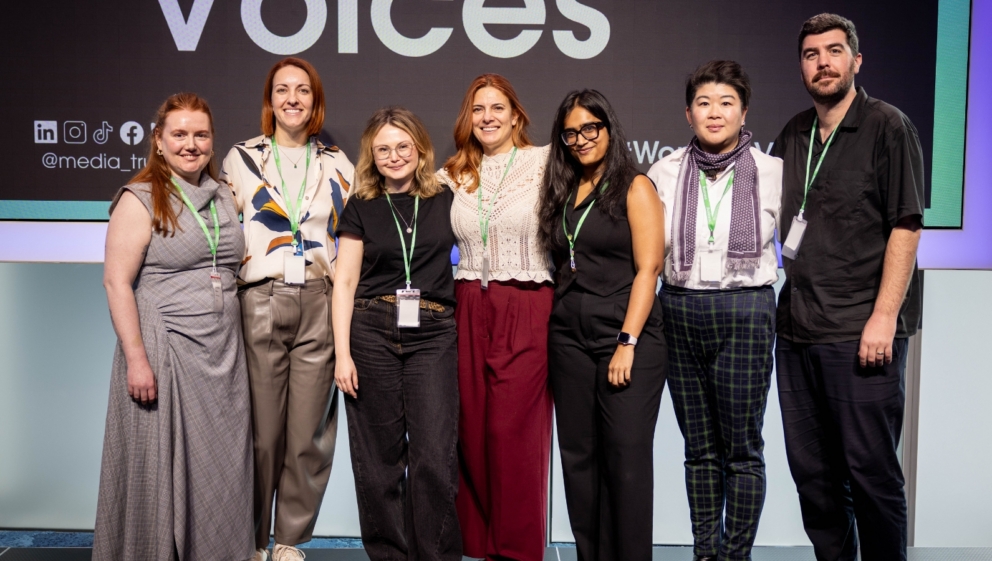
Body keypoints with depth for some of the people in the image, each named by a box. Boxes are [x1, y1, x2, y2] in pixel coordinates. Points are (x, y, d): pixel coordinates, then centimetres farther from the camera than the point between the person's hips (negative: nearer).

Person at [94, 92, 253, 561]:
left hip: (223, 353, 6)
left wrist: (236, 346, 14)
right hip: (164, 350, -5)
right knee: (162, 466, 4)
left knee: (220, 466, 10)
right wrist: (136, 358, -17)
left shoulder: (224, 197, 12)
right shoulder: (140, 201, -6)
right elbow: (117, 281, -11)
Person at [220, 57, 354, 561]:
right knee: (260, 433, 1)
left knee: (309, 435, 4)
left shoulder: (337, 165, 13)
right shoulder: (242, 159, 8)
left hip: (320, 308, 2)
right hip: (259, 306, -1)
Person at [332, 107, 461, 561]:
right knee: (380, 457, 4)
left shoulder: (446, 200, 10)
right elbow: (345, 282, 5)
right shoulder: (361, 207, 9)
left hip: (433, 334, 0)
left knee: (435, 456, -8)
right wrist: (342, 352, -3)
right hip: (371, 334, 1)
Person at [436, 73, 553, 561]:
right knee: (472, 429, 5)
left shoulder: (544, 164, 0)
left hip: (527, 308, -4)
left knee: (514, 430, -4)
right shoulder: (453, 175, 14)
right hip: (469, 309, 4)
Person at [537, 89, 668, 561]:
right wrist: (556, 325, 4)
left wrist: (627, 343, -15)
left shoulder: (634, 187, -1)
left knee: (626, 458, -3)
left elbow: (647, 269, -9)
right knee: (578, 456, 8)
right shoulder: (562, 193, 15)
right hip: (568, 340, 6)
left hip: (627, 338, -5)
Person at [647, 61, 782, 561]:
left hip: (745, 314, -2)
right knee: (699, 446, 11)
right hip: (679, 314, 2)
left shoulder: (772, 172, -1)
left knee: (742, 448, 3)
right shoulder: (665, 172, 4)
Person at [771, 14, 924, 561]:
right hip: (796, 330, 6)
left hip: (861, 333, -5)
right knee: (811, 469, 11)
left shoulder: (888, 127, -2)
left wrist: (884, 316, -15)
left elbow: (906, 227, -8)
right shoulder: (792, 136, 13)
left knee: (870, 470, 0)